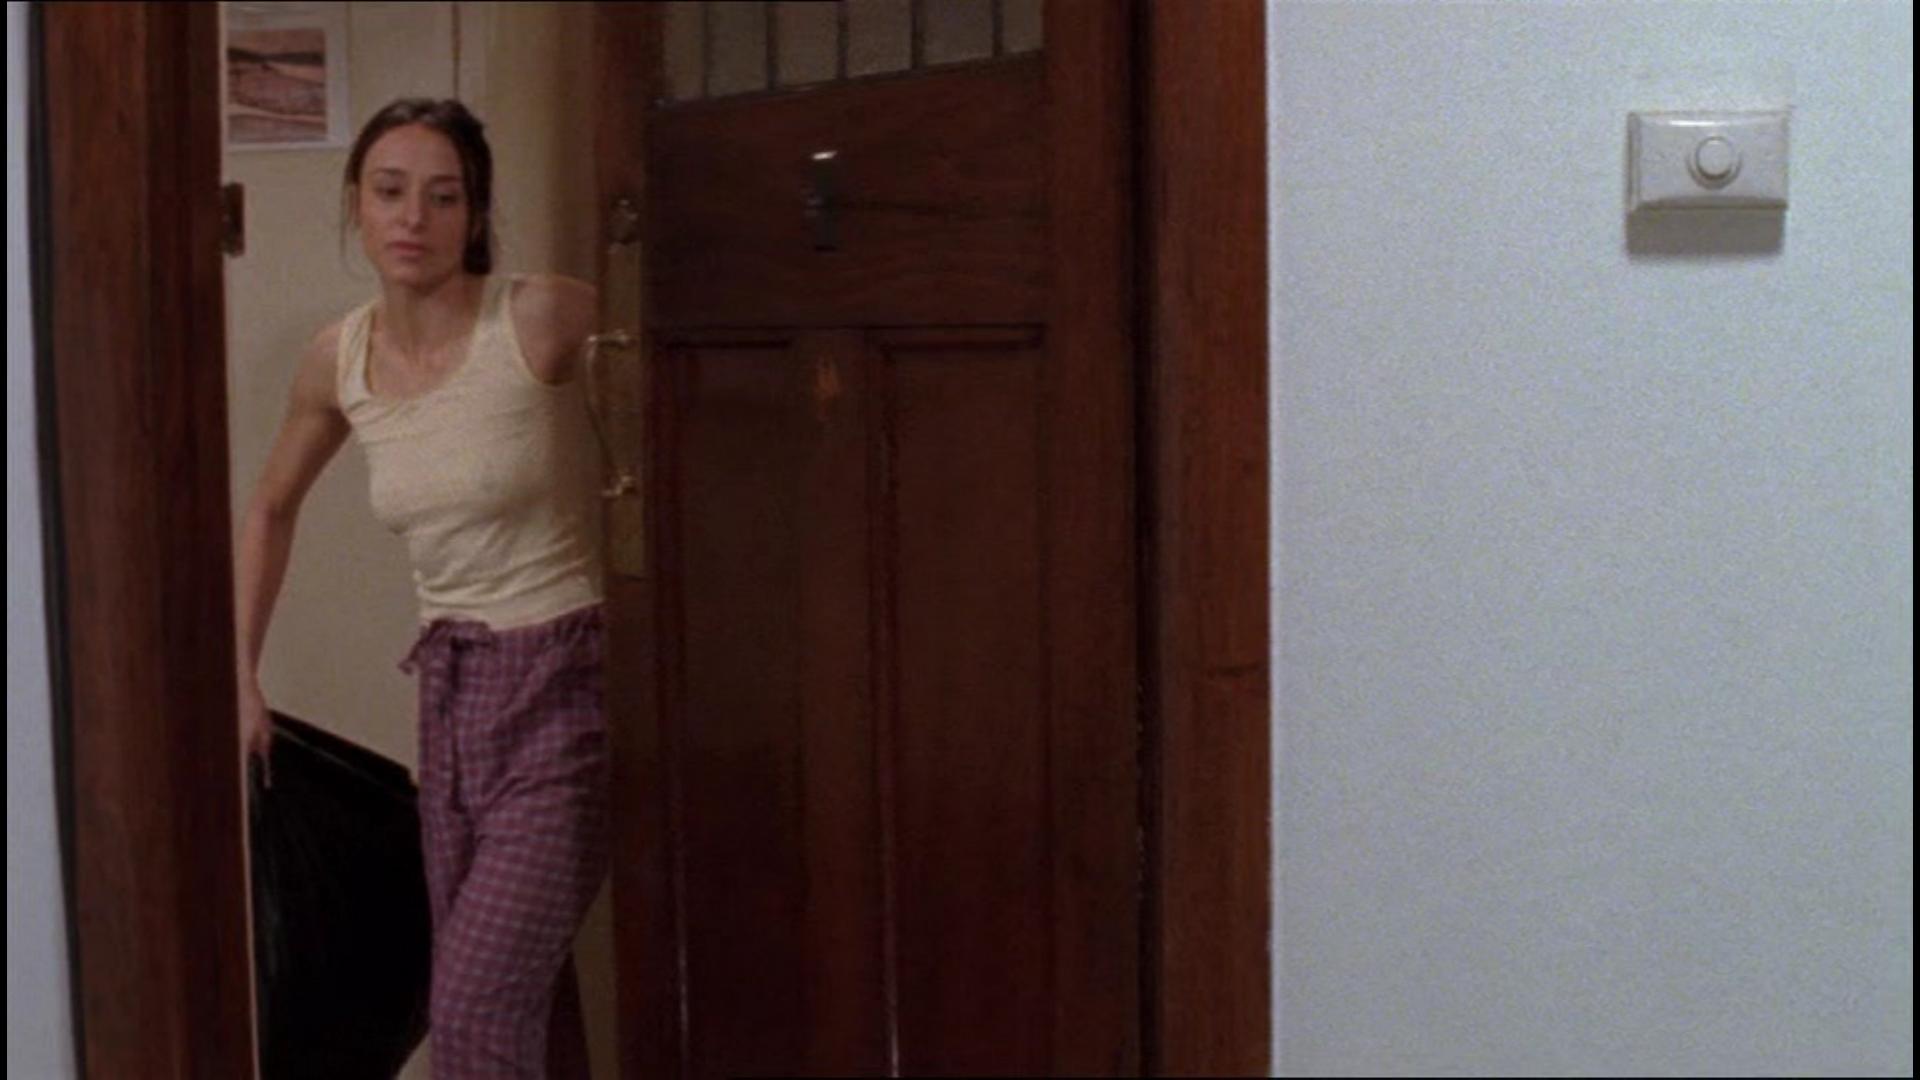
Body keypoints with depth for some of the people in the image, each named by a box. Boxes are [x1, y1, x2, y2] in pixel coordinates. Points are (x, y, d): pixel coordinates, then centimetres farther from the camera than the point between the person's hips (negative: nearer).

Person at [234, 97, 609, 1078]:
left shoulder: (542, 317, -16)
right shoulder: (336, 360, 3)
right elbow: (271, 510, 20)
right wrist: (242, 678, 18)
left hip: (564, 684, -6)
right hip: (451, 694, 6)